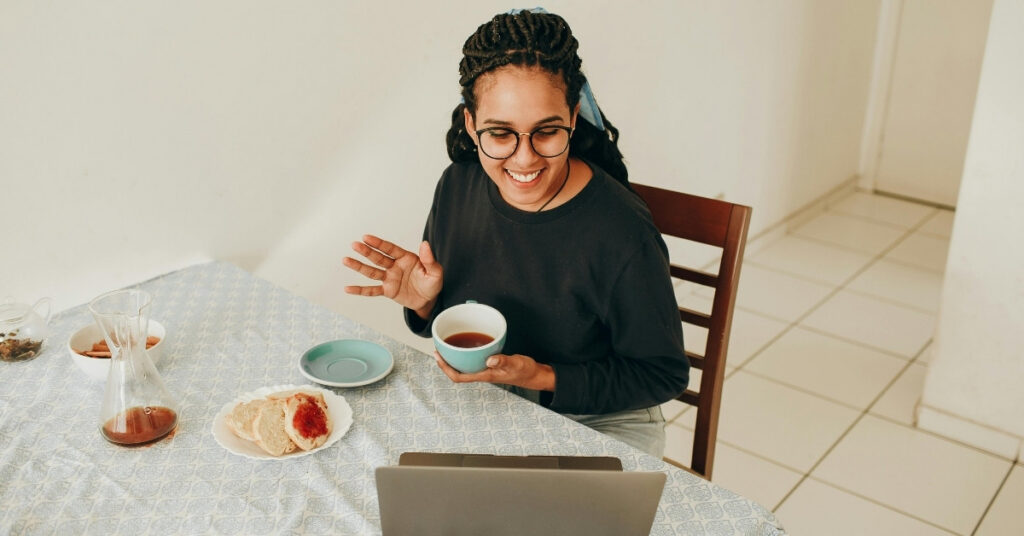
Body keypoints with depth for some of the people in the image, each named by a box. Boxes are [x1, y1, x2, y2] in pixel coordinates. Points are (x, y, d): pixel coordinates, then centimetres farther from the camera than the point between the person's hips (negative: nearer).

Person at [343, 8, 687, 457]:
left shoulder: (622, 235, -25)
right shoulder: (458, 186, -7)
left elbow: (663, 375, -14)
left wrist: (545, 379, -22)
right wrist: (424, 302, -14)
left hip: (593, 426, -4)